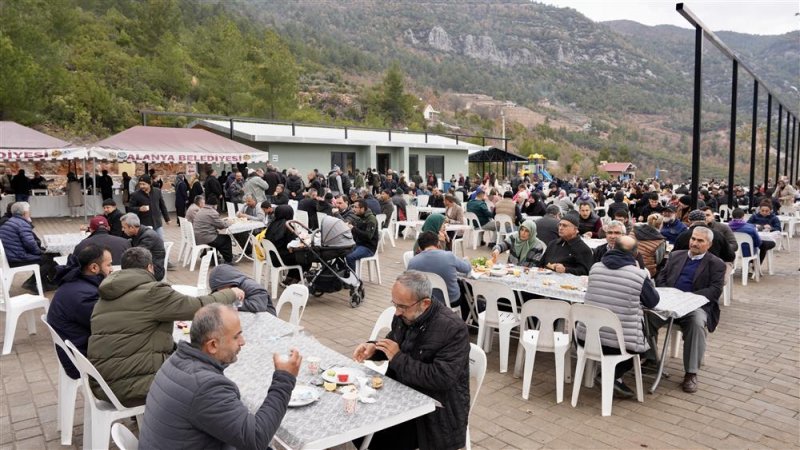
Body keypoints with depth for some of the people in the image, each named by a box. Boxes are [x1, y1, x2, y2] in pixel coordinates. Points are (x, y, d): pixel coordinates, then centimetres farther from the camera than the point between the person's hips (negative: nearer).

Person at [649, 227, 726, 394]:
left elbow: (715, 290, -4)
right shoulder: (676, 255, 21)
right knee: (648, 314, -29)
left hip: (696, 306, -2)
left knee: (697, 322, -37)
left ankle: (691, 373, -25)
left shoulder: (716, 264, 10)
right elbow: (661, 277, 17)